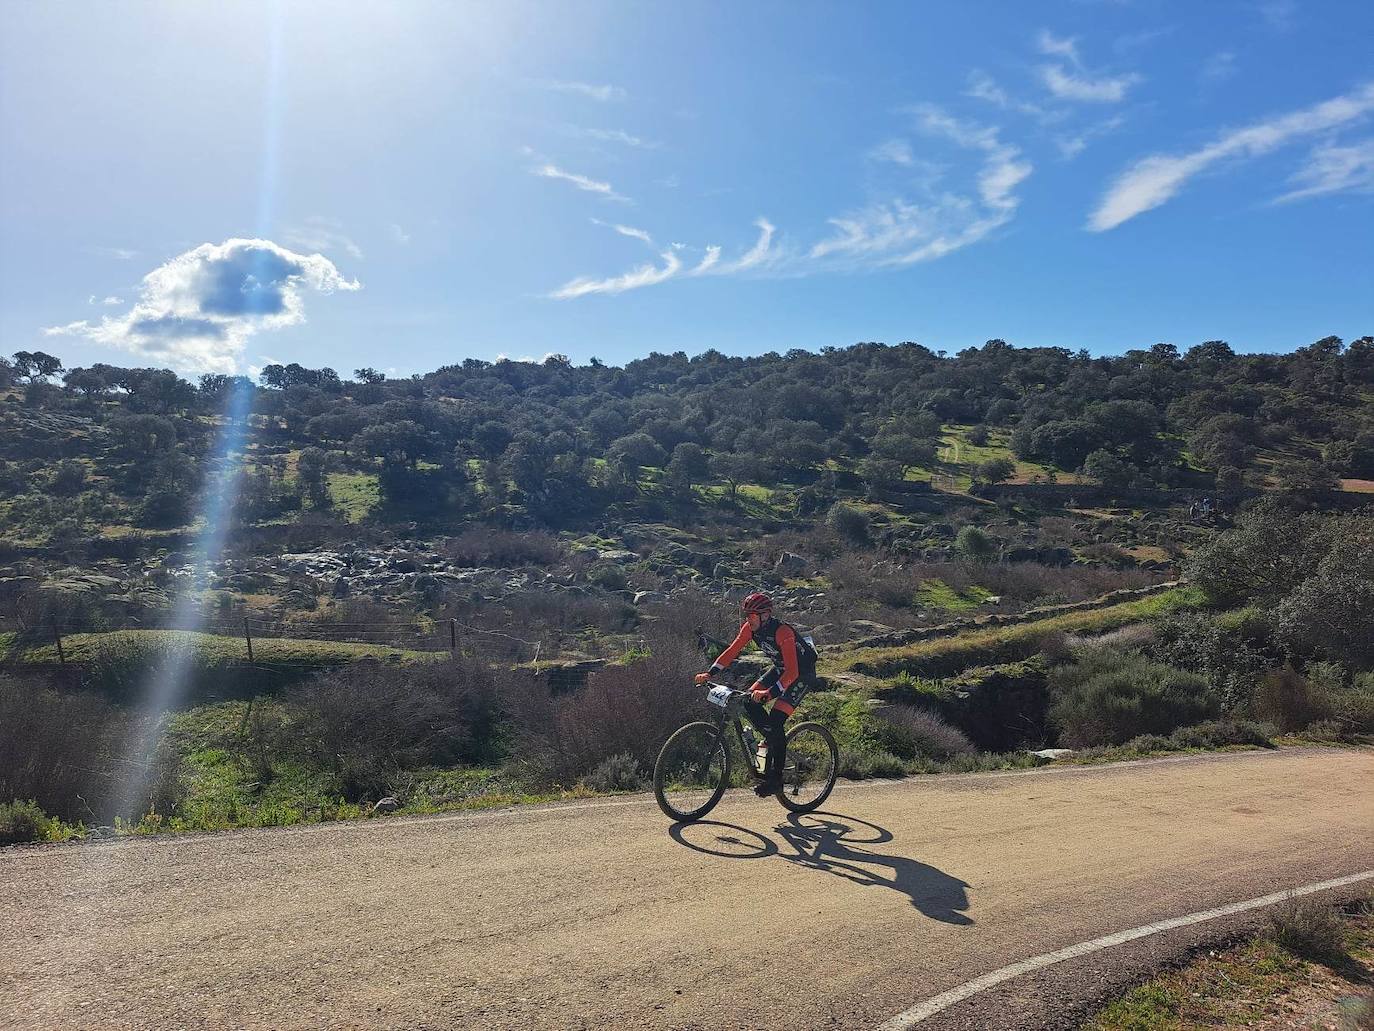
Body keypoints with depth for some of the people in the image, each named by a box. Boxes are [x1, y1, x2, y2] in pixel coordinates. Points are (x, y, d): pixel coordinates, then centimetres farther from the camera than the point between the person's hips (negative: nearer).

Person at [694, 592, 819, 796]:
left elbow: (792, 672, -38)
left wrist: (770, 693, -49)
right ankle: (772, 740, 13)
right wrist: (710, 673, -21)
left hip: (802, 673, -7)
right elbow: (732, 651, -9)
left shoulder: (783, 632, -33)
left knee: (775, 721, -18)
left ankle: (774, 779, -7)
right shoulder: (750, 628, -12)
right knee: (749, 702, -10)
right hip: (780, 668, 8)